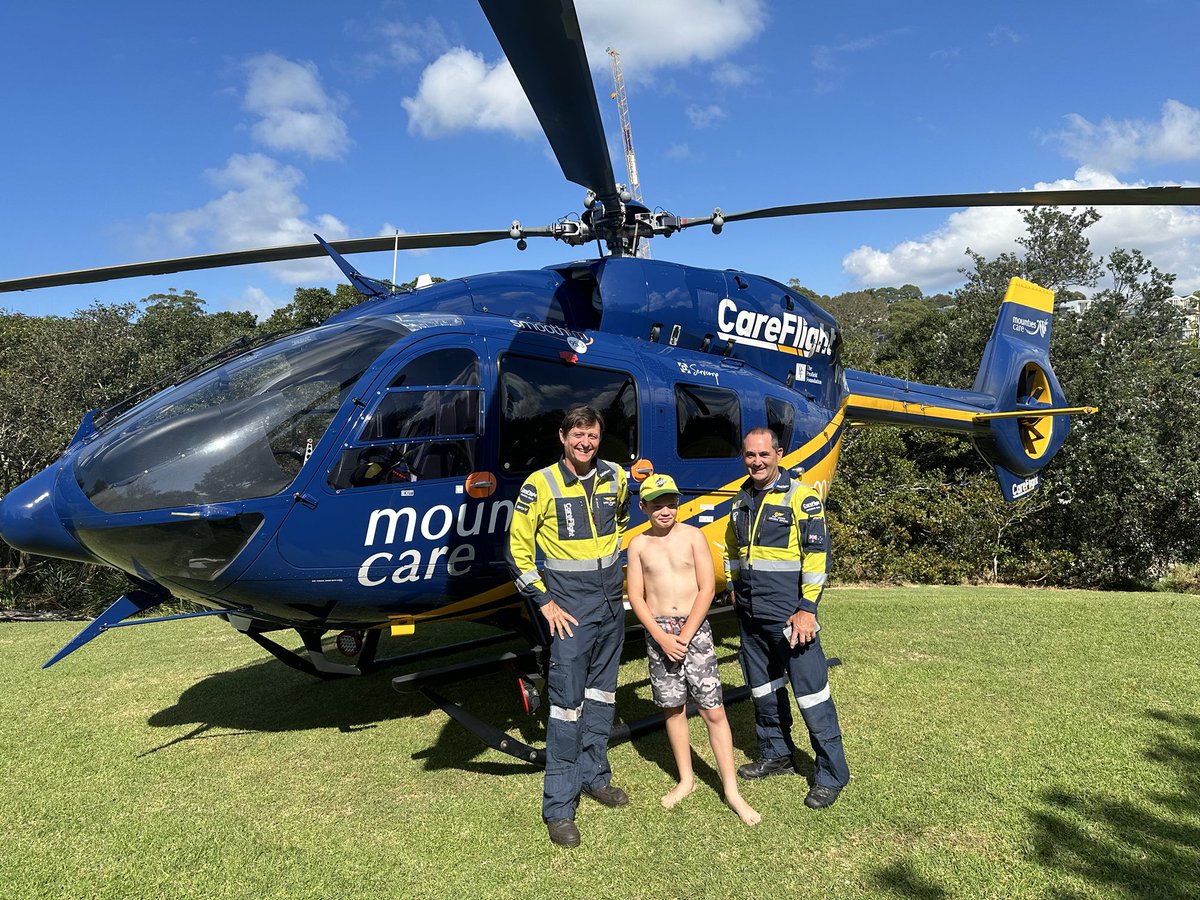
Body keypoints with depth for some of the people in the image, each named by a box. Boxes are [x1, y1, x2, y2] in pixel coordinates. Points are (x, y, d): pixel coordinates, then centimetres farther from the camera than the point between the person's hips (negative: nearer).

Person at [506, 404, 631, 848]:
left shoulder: (615, 478, 2)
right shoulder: (540, 485, -11)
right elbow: (519, 550, -6)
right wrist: (545, 602, -9)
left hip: (612, 603, 5)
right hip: (570, 607, -5)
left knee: (601, 693, 15)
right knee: (567, 700, -5)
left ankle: (594, 774, 32)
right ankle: (559, 807, 3)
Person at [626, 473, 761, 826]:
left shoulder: (693, 536, -1)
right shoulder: (638, 545, 4)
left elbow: (706, 589, -5)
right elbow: (635, 596, 1)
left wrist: (685, 635, -10)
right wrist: (662, 637, -9)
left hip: (694, 628, -2)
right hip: (658, 631, 2)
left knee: (713, 711, -3)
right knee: (673, 708, 11)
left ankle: (731, 791, 6)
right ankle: (686, 779, 28)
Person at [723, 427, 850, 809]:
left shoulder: (800, 496, -10)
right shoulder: (742, 501, 11)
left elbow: (817, 553, -14)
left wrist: (807, 608, -17)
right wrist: (735, 588, 19)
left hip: (789, 613, -7)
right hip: (750, 613, 7)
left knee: (810, 692, -3)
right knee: (763, 689, 17)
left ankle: (831, 773, 10)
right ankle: (776, 755, 34)